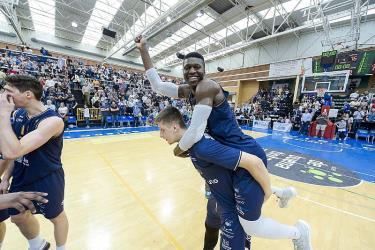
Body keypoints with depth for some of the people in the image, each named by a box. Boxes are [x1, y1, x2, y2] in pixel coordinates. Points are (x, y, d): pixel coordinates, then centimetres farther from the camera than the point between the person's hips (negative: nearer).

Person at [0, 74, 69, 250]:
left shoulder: (52, 121, -29)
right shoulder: (18, 114, -1)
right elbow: (16, 151, 11)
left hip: (47, 180, -8)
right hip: (21, 177, 8)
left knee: (57, 217, 15)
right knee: (17, 216, 25)